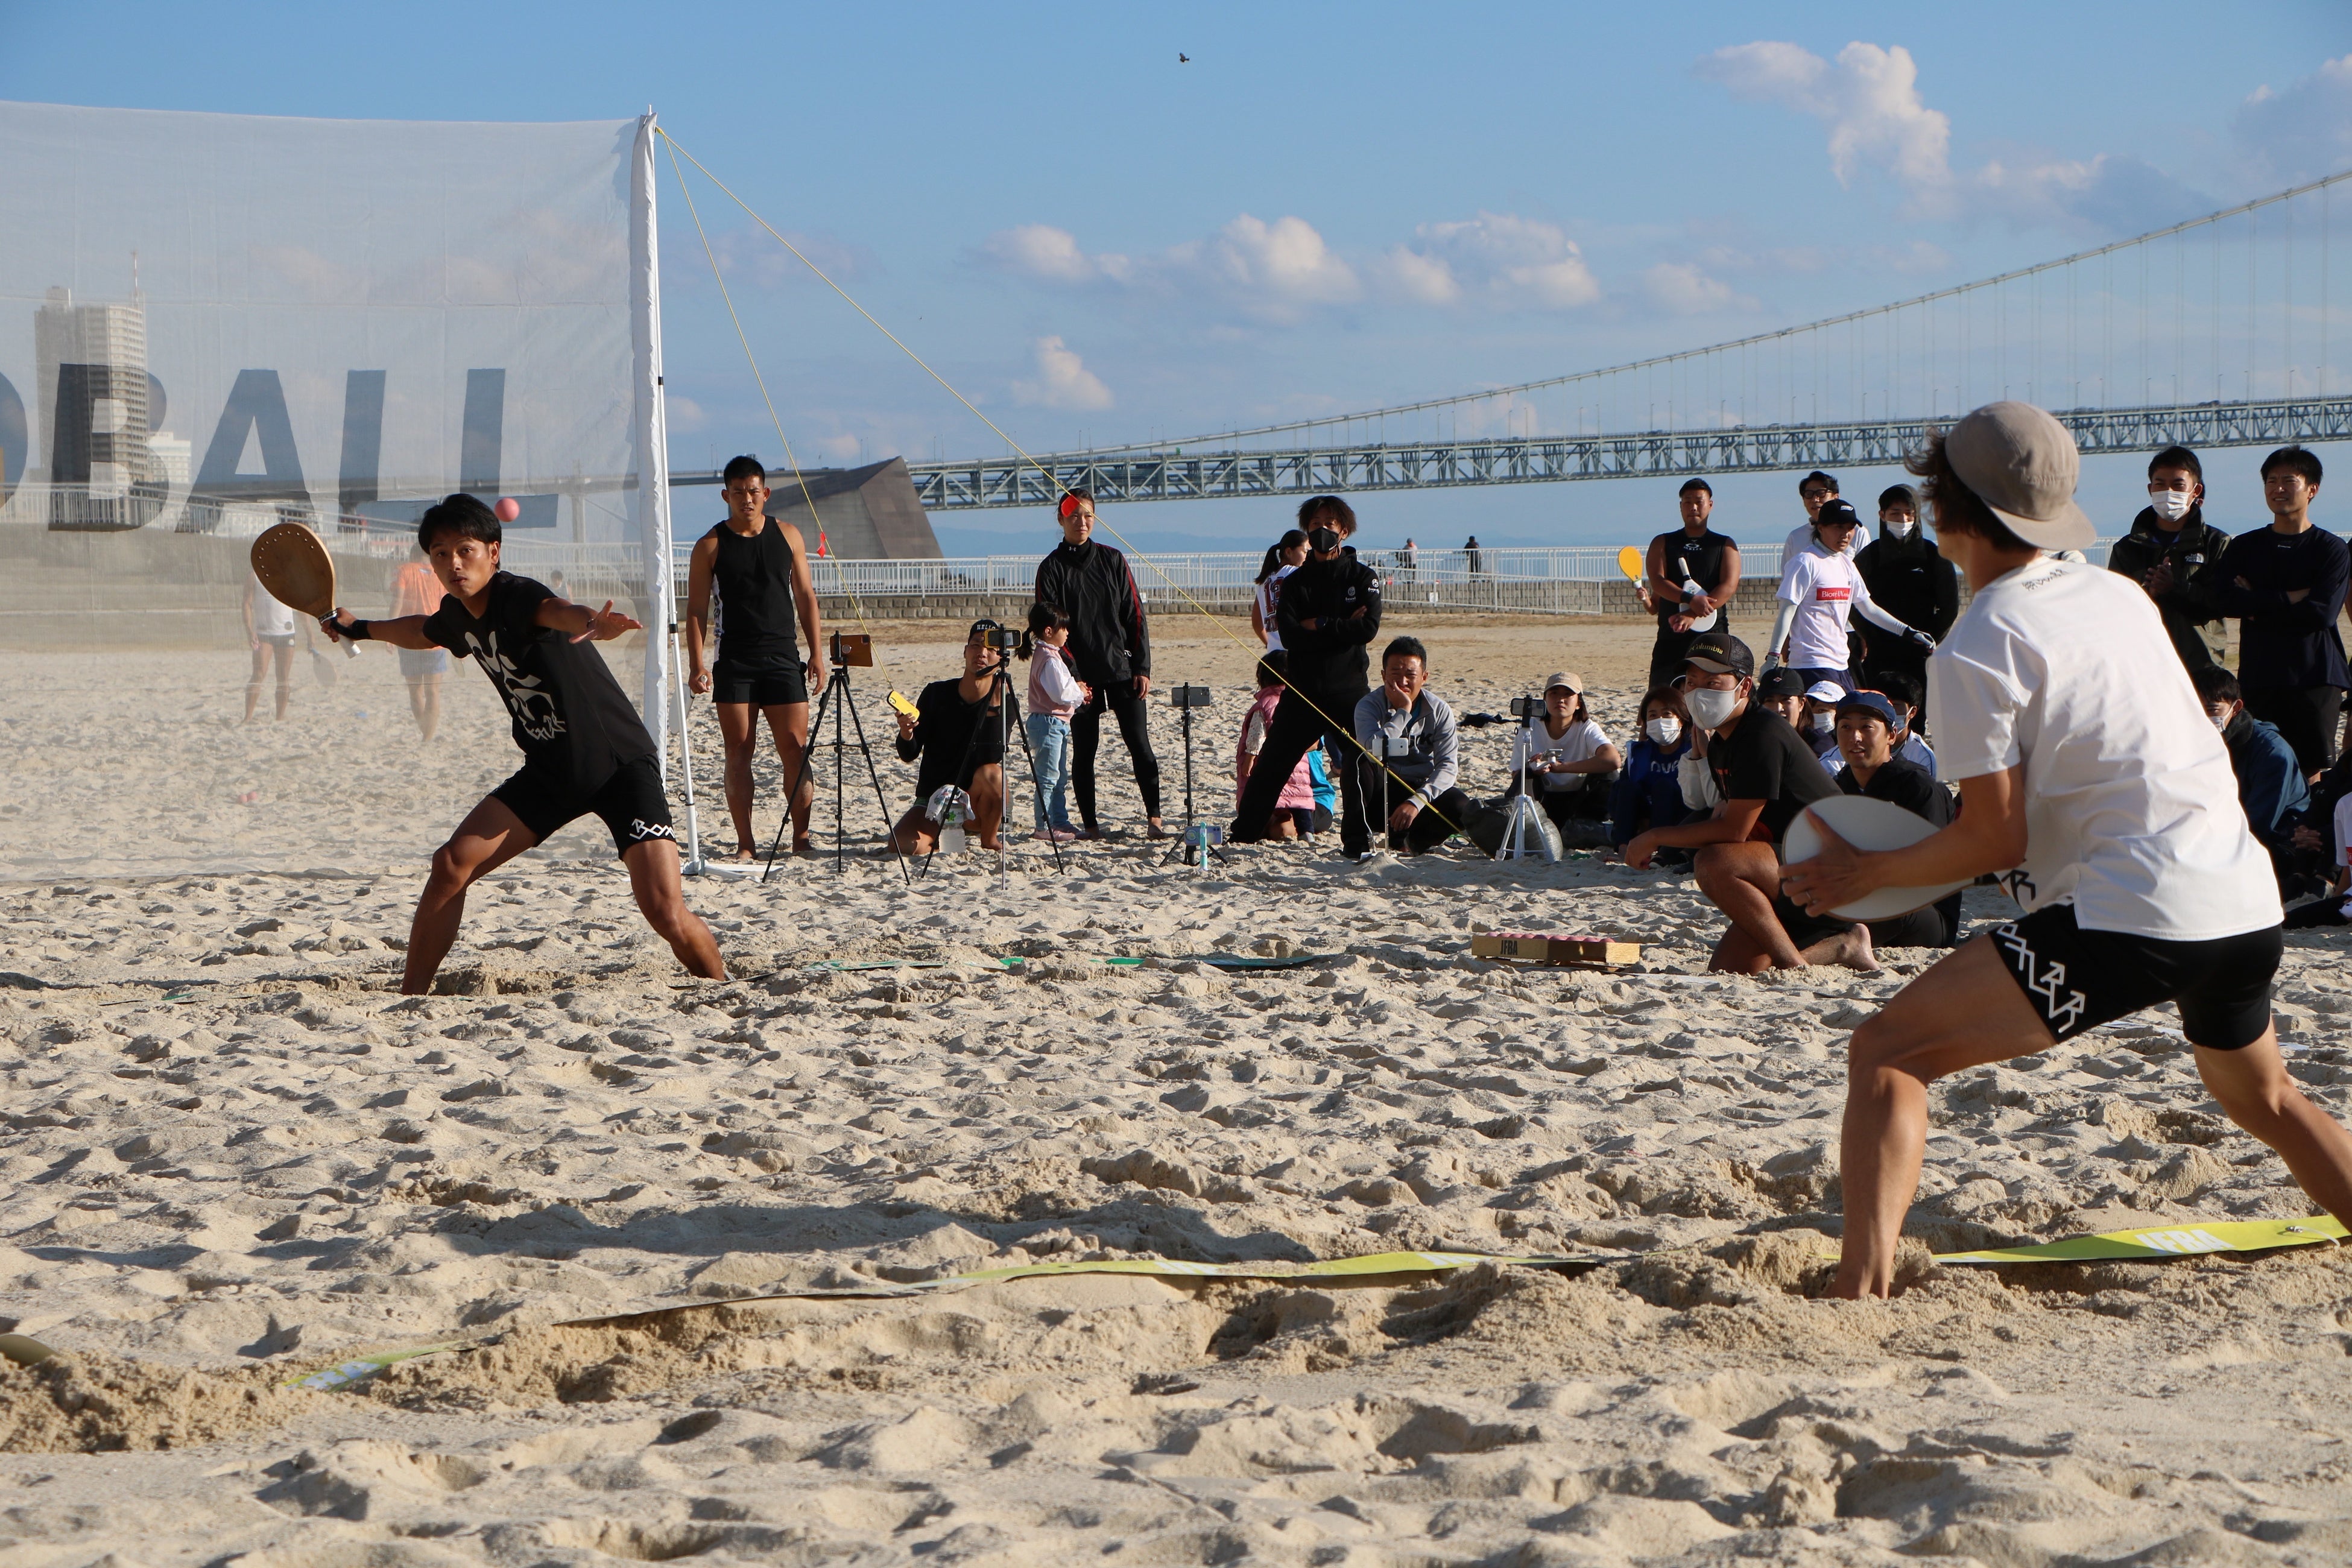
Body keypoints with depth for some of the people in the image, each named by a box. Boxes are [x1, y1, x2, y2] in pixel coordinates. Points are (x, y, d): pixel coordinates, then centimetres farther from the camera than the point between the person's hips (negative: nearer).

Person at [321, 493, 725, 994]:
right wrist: (358, 628, 43)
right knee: (453, 864, -6)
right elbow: (423, 633, 30)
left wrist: (591, 624, -71)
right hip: (550, 770, 7)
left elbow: (558, 610, -48)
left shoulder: (517, 596, -22)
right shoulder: (458, 615, 3)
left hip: (621, 765, -7)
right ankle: (411, 995, 6)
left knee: (667, 913, -18)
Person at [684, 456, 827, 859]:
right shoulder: (710, 546, 2)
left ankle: (801, 838, 2)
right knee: (739, 752, -2)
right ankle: (745, 843, 3)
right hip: (734, 663, -1)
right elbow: (697, 610, 1)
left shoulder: (787, 536, 8)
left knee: (795, 749, -3)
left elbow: (805, 596, 12)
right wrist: (697, 665, -10)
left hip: (783, 659, 1)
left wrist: (817, 654, 5)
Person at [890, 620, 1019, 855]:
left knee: (992, 774, -34)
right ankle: (942, 836, 11)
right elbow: (909, 755, -3)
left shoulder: (1005, 703, -7)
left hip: (975, 803, -1)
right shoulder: (937, 694, -3)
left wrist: (994, 709, -29)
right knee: (905, 845, -27)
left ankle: (989, 840, -6)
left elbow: (990, 759, -21)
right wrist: (906, 733, -25)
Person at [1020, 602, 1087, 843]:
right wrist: (1080, 693, -7)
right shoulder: (1050, 659, -19)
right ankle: (1044, 827, -5)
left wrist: (1077, 690, 6)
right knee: (1048, 778, -7)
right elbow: (1061, 694, -24)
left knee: (1060, 778, 16)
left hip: (1057, 723, 11)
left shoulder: (1045, 655, 15)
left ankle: (1060, 822, 22)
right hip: (1048, 722, -11)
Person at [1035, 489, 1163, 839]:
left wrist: (1142, 667, 0)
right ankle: (1090, 824, 7)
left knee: (1139, 744, -5)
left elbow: (1135, 616, 8)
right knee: (1084, 750, 1)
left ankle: (1154, 817, -4)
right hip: (1082, 675, -2)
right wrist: (1072, 677, -12)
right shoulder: (1052, 569, 1)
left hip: (1122, 669, 2)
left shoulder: (1112, 560, 8)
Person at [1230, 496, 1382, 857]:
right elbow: (1289, 636, -5)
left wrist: (1319, 625, -10)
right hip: (1302, 689, 3)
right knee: (1271, 764, 6)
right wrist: (1341, 627, -11)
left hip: (1349, 689, -3)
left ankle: (1358, 841, -1)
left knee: (1358, 768, -8)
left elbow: (1368, 628, -12)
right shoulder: (1295, 582, 10)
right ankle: (1243, 833, 14)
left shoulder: (1363, 578, 3)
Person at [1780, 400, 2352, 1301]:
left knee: (1886, 1053, -5)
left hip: (2128, 915, -8)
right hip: (2250, 902, 8)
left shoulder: (1976, 649, -7)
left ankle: (1863, 1288, -20)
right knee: (2264, 1100, 34)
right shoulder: (2119, 594, 16)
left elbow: (1995, 839, -9)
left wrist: (1867, 873, 5)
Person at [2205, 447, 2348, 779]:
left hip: (2316, 680, -2)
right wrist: (2289, 599, -10)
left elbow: (2323, 612, -10)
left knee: (2313, 770, -6)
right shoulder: (2244, 548, 12)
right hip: (2260, 679, 2)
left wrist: (2256, 604, -5)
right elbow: (2219, 599, -4)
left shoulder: (2331, 549, 4)